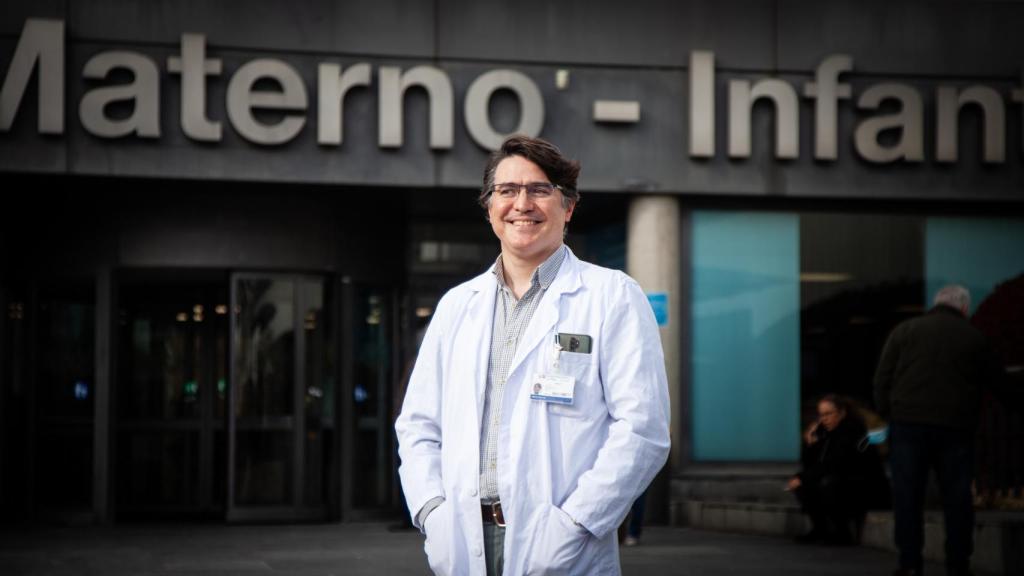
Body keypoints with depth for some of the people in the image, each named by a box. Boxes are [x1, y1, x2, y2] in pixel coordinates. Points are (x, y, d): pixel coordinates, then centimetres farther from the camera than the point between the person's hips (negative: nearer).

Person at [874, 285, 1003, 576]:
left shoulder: (904, 330, 5)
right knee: (957, 497, 7)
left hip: (908, 424, 0)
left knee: (907, 495, 4)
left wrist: (886, 411, 8)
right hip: (956, 428, 0)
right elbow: (992, 377, 15)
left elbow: (882, 378, 2)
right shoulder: (973, 337, 6)